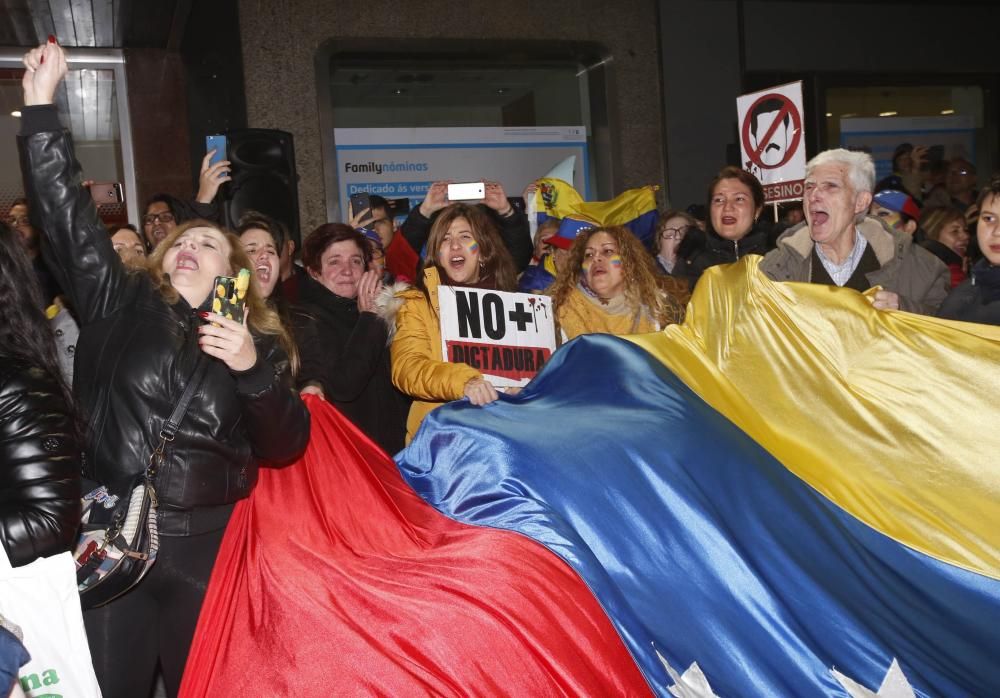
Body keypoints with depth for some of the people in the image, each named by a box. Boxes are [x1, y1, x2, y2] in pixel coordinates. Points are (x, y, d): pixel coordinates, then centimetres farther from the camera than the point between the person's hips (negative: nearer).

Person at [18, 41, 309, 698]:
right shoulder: (120, 305, 7)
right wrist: (41, 105, -4)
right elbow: (67, 214, 0)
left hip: (207, 543, 0)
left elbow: (286, 447, -1)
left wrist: (253, 368, -16)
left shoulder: (257, 342, 7)